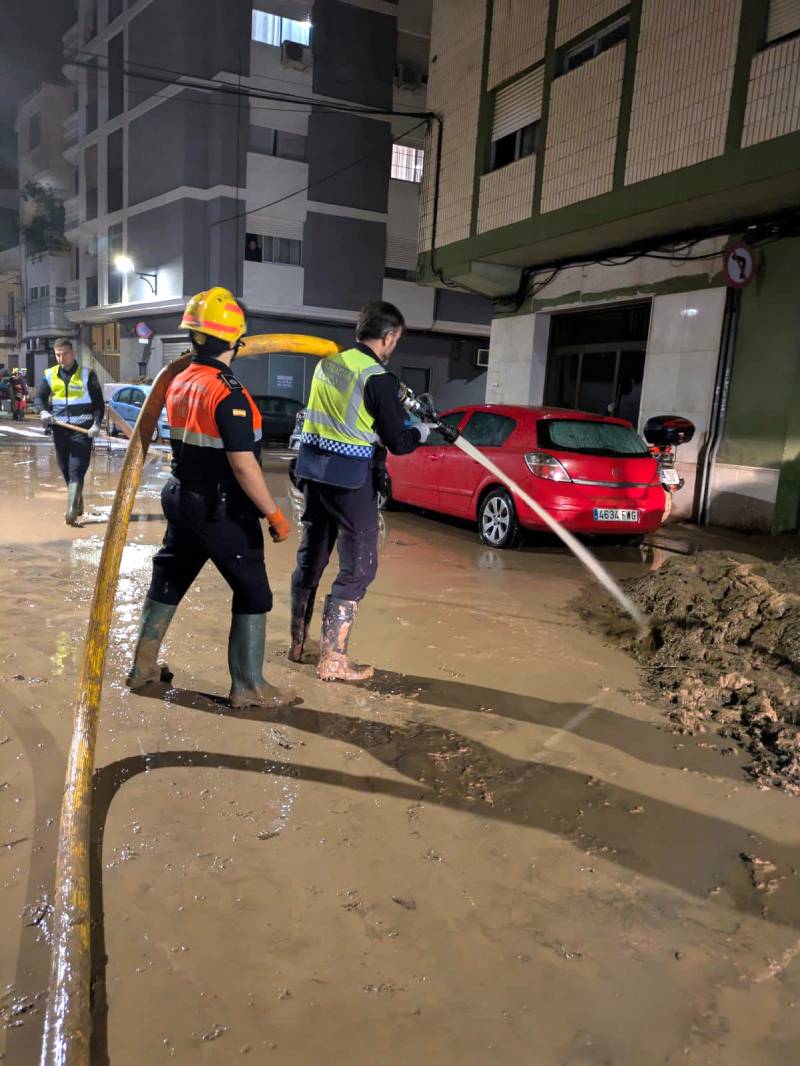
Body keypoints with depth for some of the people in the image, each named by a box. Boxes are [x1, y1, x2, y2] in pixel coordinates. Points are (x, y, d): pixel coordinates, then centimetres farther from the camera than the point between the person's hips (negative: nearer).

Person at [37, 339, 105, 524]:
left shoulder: (87, 374, -1)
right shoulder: (49, 374, 9)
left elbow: (99, 403, -1)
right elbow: (40, 397, 8)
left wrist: (96, 424, -14)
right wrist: (44, 412, -14)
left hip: (82, 429, -4)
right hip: (60, 428, 4)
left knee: (77, 471, -11)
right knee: (65, 469, 11)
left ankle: (71, 512, -16)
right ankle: (77, 505, 27)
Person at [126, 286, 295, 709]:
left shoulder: (179, 383, 5)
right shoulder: (228, 393, -22)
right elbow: (243, 465, -24)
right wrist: (275, 515, -19)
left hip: (183, 499, 9)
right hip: (223, 511, -8)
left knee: (169, 579, 19)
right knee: (253, 593, 3)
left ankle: (143, 667, 32)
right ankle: (248, 686, 10)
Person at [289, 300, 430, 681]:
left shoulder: (328, 360, 8)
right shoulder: (380, 379, -13)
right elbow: (397, 443, -8)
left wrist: (398, 407, 22)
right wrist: (423, 431, 13)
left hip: (312, 467, 8)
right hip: (349, 477, -7)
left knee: (311, 555, 19)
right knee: (358, 567, 4)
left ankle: (298, 644, 31)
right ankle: (332, 660, 7)